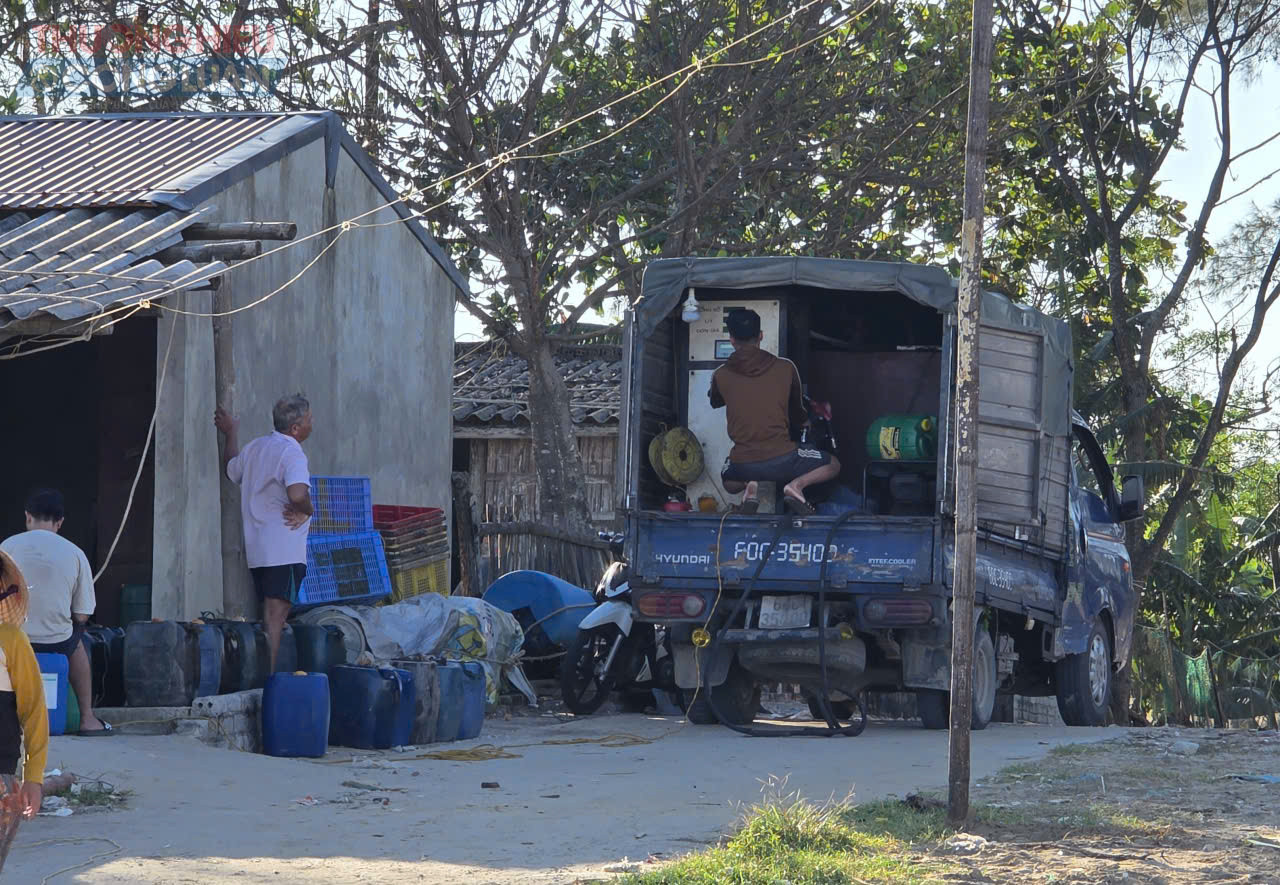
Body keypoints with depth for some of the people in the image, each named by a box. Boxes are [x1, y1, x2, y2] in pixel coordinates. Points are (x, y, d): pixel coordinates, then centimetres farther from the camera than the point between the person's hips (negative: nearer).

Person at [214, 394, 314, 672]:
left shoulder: (255, 447, 14)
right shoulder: (291, 452, -13)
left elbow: (232, 470, 35)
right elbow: (298, 494, -30)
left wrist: (231, 434, 48)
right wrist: (306, 511, -8)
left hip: (256, 548, 8)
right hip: (283, 550, -8)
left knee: (270, 616, 15)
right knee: (276, 618, -11)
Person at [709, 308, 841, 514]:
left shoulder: (721, 376, 0)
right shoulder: (786, 368, 0)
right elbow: (797, 411, 18)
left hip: (743, 464, 2)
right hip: (781, 460, -2)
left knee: (729, 483, 37)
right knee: (832, 466, 22)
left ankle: (749, 487, 2)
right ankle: (797, 484, -7)